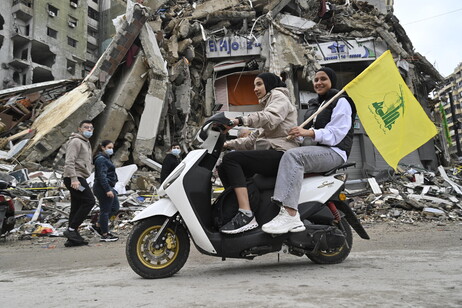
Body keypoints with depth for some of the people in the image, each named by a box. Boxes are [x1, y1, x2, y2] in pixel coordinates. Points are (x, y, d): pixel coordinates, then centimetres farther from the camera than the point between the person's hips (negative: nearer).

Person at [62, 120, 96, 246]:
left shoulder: (86, 143, 25)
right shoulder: (76, 141, -7)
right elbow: (69, 161, -18)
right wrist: (74, 179, -27)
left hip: (78, 178, 10)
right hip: (74, 178, -10)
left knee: (76, 207, 8)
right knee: (89, 201, -17)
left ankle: (73, 238, 11)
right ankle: (71, 229, -16)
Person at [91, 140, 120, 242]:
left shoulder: (105, 158, 19)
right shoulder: (101, 159, -14)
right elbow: (101, 176, -22)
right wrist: (108, 190, -26)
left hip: (108, 187, 11)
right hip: (103, 188, -11)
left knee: (115, 208, 14)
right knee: (105, 210, -4)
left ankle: (98, 225, 20)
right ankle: (104, 235, 4)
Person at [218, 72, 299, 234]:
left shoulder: (279, 96, 8)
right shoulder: (268, 104, 34)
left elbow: (270, 118, -18)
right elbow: (253, 139, 25)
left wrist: (240, 120, -24)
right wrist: (229, 144, 13)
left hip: (281, 153, -9)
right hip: (271, 155, 9)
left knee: (231, 159, -24)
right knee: (224, 167, -1)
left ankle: (246, 216, -31)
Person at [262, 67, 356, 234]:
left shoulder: (341, 101, 2)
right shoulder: (313, 104, 27)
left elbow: (335, 134, -11)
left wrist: (309, 132, -25)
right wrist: (298, 134, 3)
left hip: (334, 151, -8)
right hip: (315, 149, 8)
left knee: (292, 156, -35)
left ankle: (290, 214, -44)